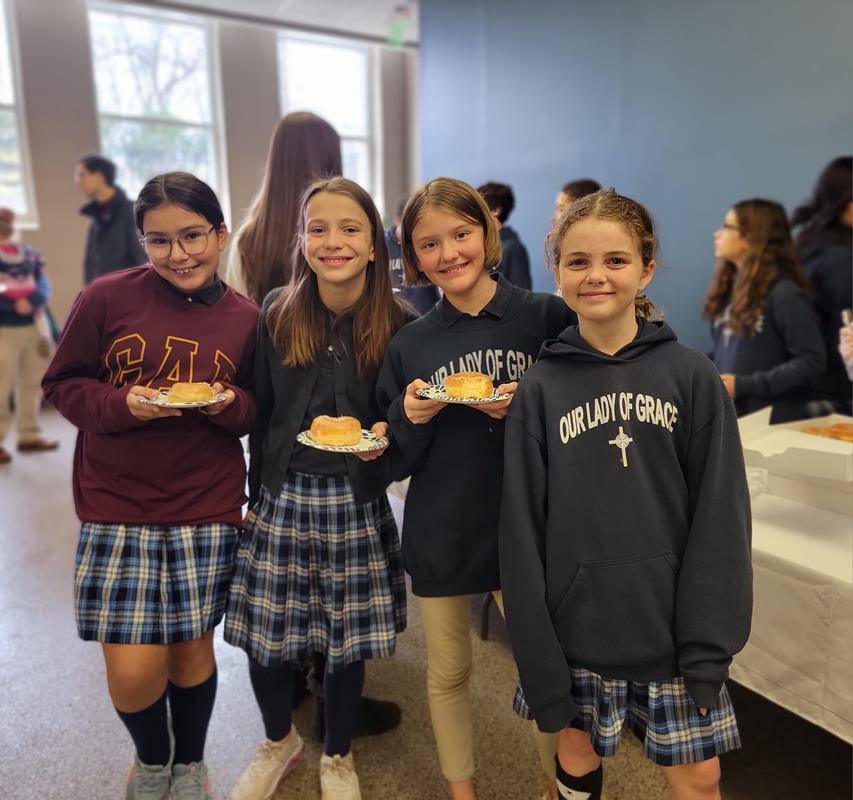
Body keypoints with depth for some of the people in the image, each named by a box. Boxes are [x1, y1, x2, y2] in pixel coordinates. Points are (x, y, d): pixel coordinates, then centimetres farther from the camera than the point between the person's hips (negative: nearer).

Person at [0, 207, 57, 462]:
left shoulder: (29, 252, 12)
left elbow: (43, 284, 3)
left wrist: (31, 301, -17)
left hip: (34, 325, 5)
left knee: (33, 383, 11)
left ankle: (29, 435, 23)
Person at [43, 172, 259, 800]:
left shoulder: (247, 319, -1)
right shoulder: (107, 297, -6)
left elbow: (257, 414, 8)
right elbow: (63, 383, 2)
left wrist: (230, 405, -14)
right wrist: (123, 404, -16)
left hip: (207, 513, 1)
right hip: (117, 509, -1)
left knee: (193, 648, 14)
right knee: (132, 670, 0)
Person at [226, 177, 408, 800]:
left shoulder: (399, 326, -6)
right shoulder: (277, 316, -2)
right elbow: (261, 414, 4)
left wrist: (387, 439, -17)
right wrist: (255, 494, 6)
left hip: (357, 504, -1)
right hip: (281, 500, 2)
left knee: (348, 642, 11)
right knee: (266, 641, 11)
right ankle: (279, 742, 45)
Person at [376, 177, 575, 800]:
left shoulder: (547, 318, -6)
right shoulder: (409, 345, 1)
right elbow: (397, 461, 5)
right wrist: (413, 417, -14)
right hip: (439, 534, 3)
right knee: (449, 673, 18)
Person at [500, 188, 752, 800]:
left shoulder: (693, 377, -4)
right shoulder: (539, 388, -5)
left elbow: (720, 520, -4)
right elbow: (522, 532, -5)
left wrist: (709, 645, -7)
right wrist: (540, 664, -5)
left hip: (673, 633, 0)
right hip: (577, 633, 0)